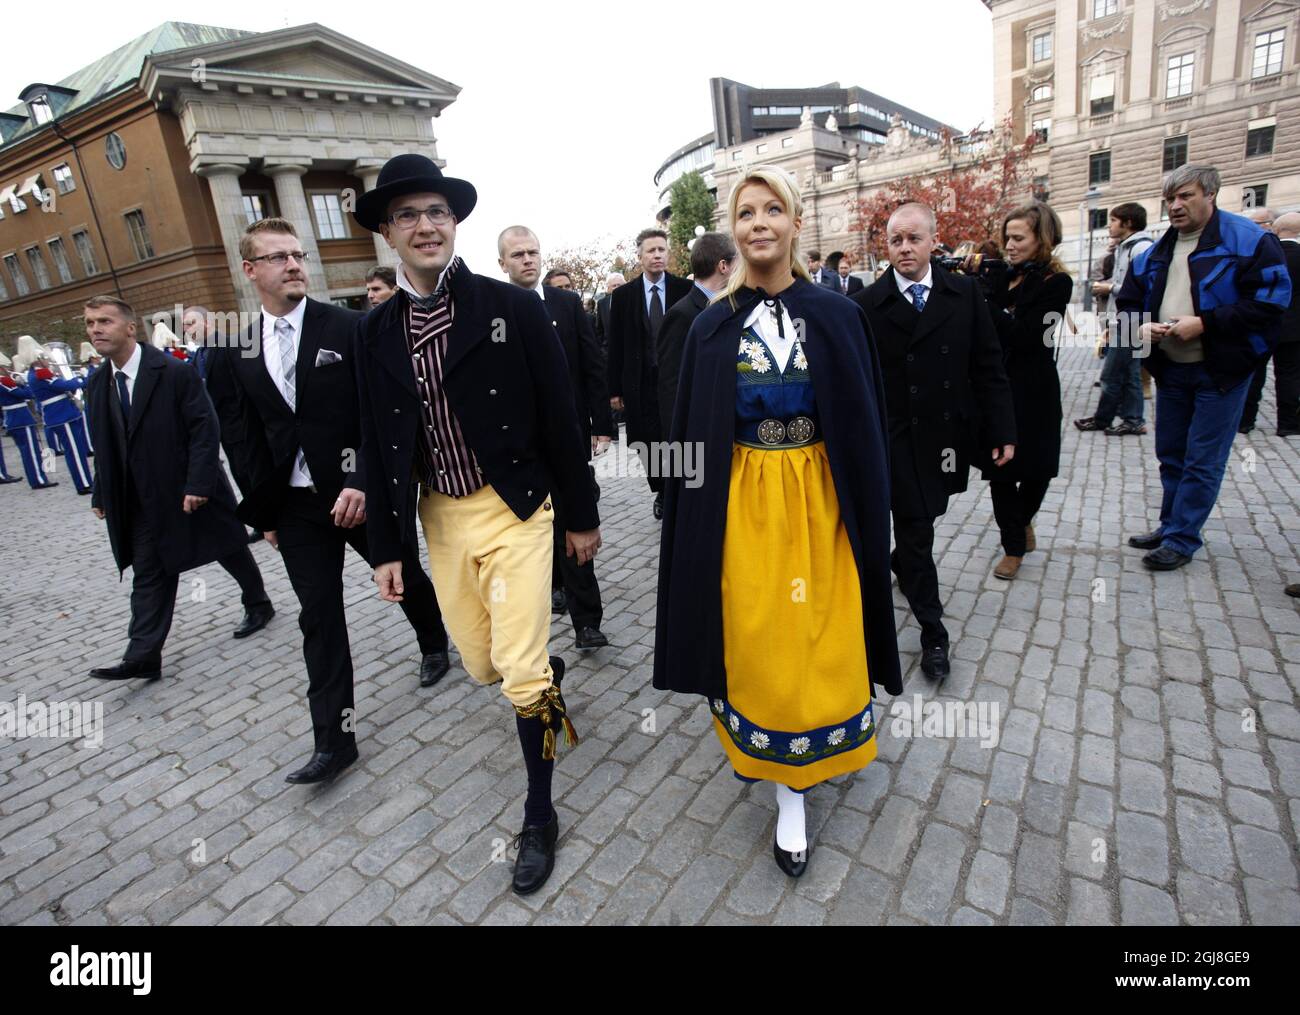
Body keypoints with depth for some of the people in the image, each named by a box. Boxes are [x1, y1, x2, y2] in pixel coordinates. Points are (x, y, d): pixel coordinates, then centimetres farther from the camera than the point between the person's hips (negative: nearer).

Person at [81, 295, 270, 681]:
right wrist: (102, 494, 9)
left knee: (230, 549, 13)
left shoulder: (174, 372, -14)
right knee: (148, 575, 5)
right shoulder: (99, 384, 6)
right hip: (143, 502, 5)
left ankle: (257, 603, 36)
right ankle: (143, 656, 9)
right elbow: (105, 445, 12)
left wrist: (198, 484, -21)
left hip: (190, 490, -5)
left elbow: (205, 428, -17)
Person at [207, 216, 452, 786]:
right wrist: (265, 512, 7)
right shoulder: (234, 354, 5)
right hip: (296, 505, 3)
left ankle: (434, 646, 47)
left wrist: (365, 481, -22)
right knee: (319, 618, 5)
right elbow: (244, 440, 9)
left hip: (360, 491, -3)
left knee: (405, 578, 16)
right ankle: (333, 739, 14)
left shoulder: (350, 327, -7)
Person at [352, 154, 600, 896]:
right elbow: (378, 445, 6)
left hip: (515, 509, -4)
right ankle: (549, 672, 52)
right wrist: (389, 545, 6)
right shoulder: (377, 332, 3)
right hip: (440, 519, 4)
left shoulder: (513, 307, -8)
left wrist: (583, 515, -2)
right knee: (481, 664, 14)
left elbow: (560, 418, -6)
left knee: (519, 671, -3)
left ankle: (540, 816, 21)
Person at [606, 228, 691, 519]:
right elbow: (615, 345, 4)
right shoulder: (623, 295, 4)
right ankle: (662, 493, 26)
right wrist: (614, 389, 1)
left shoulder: (685, 289, 0)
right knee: (649, 443, 6)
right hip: (641, 383, 1)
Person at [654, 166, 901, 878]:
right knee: (752, 637, 9)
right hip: (741, 503, 0)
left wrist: (868, 516, -2)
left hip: (817, 499, 0)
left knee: (812, 638, 8)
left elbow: (865, 425, 1)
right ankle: (756, 743, 36)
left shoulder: (836, 316, -1)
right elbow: (691, 432, 2)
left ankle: (793, 788, 30)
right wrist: (691, 519, 0)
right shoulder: (713, 327, 1)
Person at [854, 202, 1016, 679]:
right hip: (895, 438, -3)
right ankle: (933, 631, 14)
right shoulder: (867, 304, -6)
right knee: (916, 527, 1)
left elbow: (988, 367, 2)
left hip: (946, 433, 3)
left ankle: (900, 564, 50)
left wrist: (1001, 430, -1)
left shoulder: (965, 294, 2)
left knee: (922, 520, 17)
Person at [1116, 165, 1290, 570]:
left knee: (1202, 462, -1)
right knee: (1170, 455, 15)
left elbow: (1269, 302, -16)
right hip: (1170, 369, 6)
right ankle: (1169, 525, 28)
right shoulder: (1156, 252, 9)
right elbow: (1128, 301, 14)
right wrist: (1139, 326, -7)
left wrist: (1205, 324, -22)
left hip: (1221, 371, -6)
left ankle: (1180, 539, 7)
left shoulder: (1247, 240, -9)